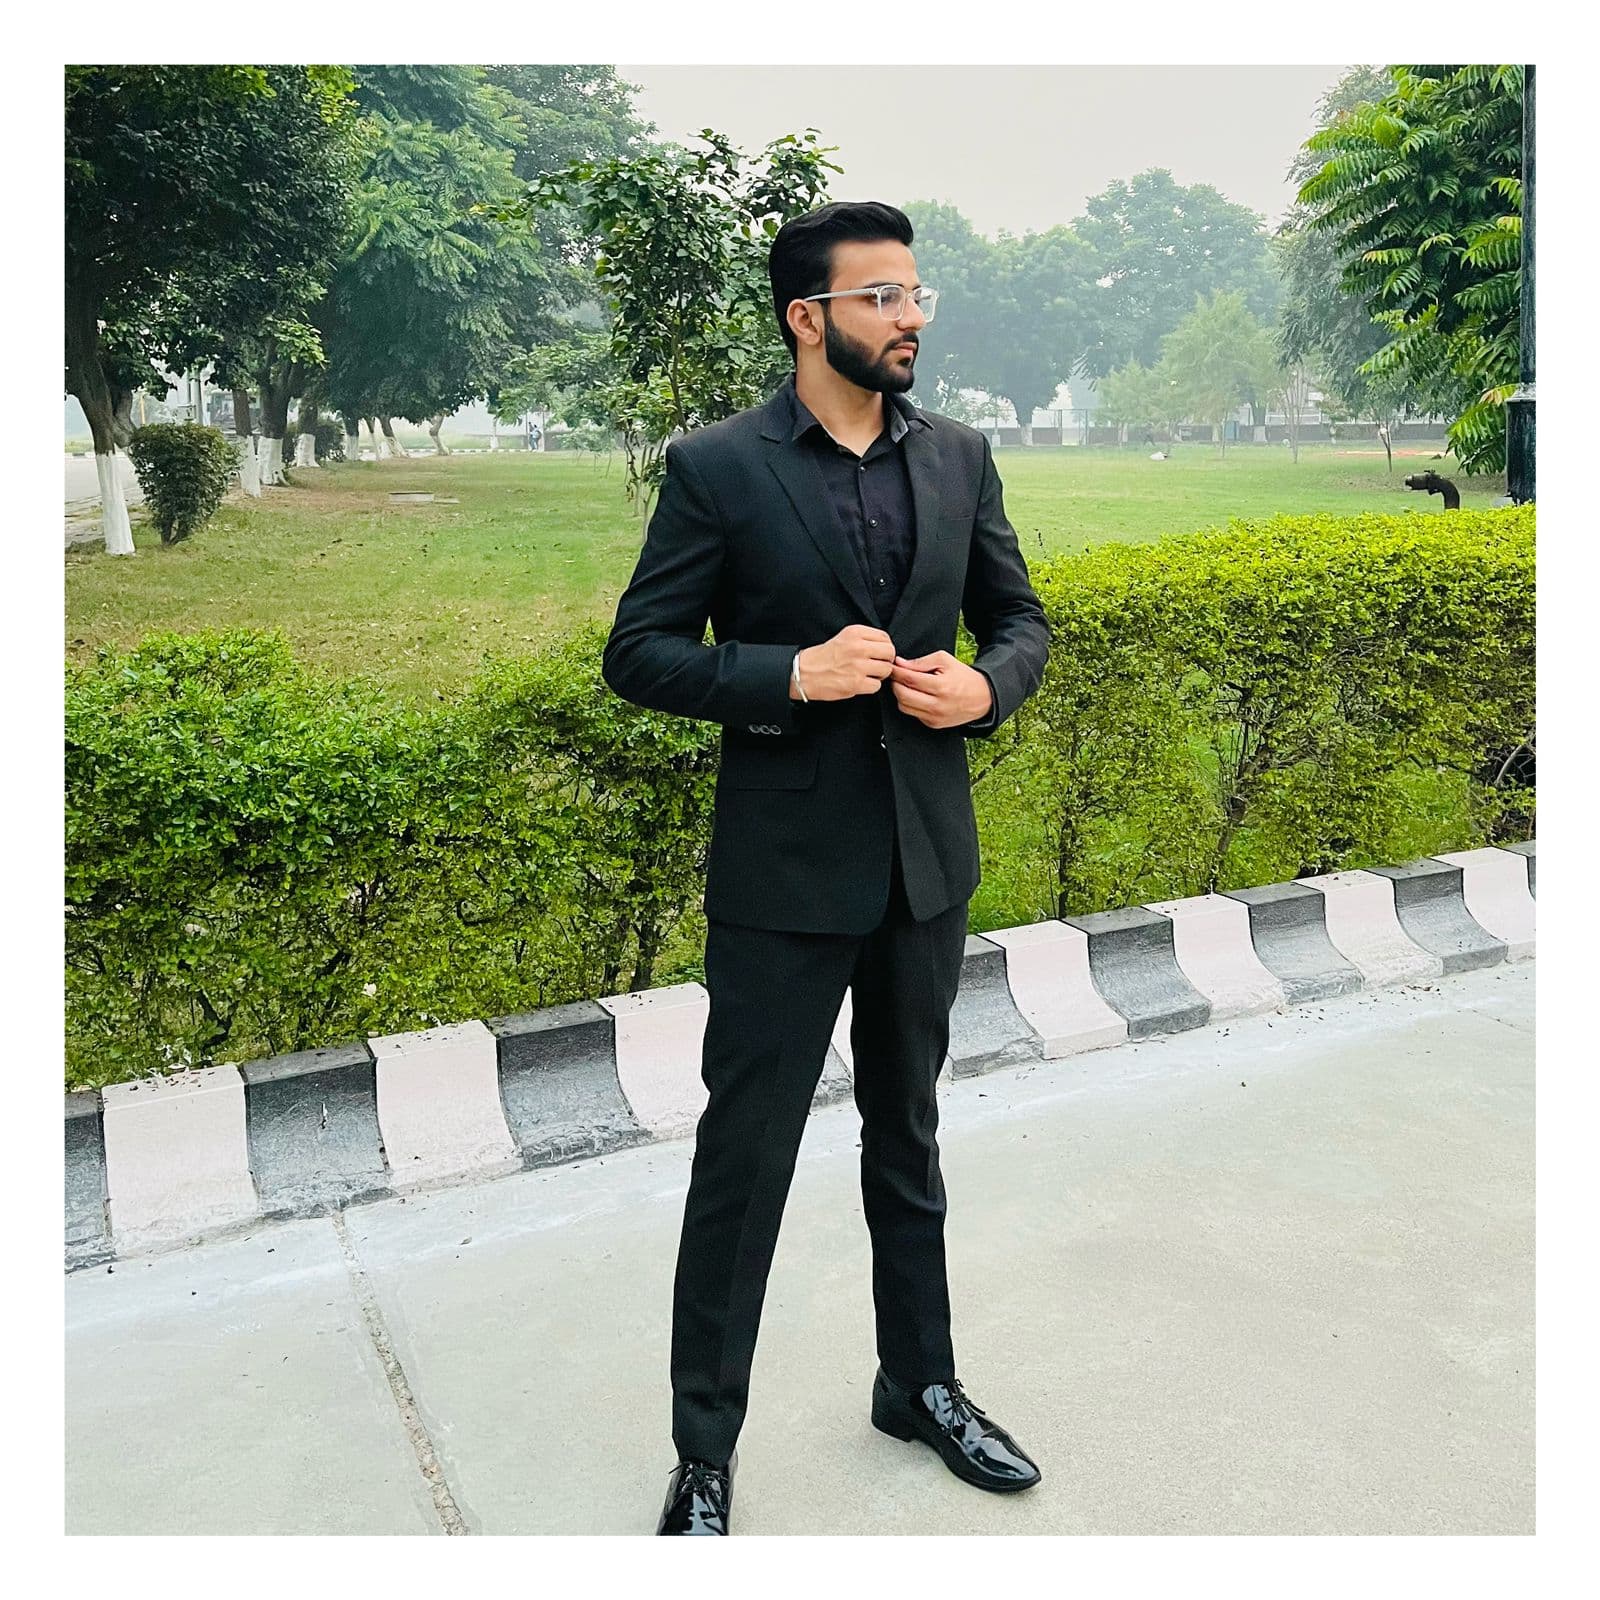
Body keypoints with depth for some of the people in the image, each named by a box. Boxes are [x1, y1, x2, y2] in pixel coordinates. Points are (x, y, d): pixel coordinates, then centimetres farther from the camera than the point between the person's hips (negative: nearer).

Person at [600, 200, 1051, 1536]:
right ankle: (705, 1451, 24)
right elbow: (640, 652, -7)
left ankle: (922, 1385, 40)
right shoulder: (718, 467, -7)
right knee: (744, 1160, 5)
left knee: (908, 1137, 20)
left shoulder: (959, 457, 6)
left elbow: (1020, 617, 12)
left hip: (927, 861, 5)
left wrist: (986, 687, -9)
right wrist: (793, 675, -21)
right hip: (784, 870, -4)